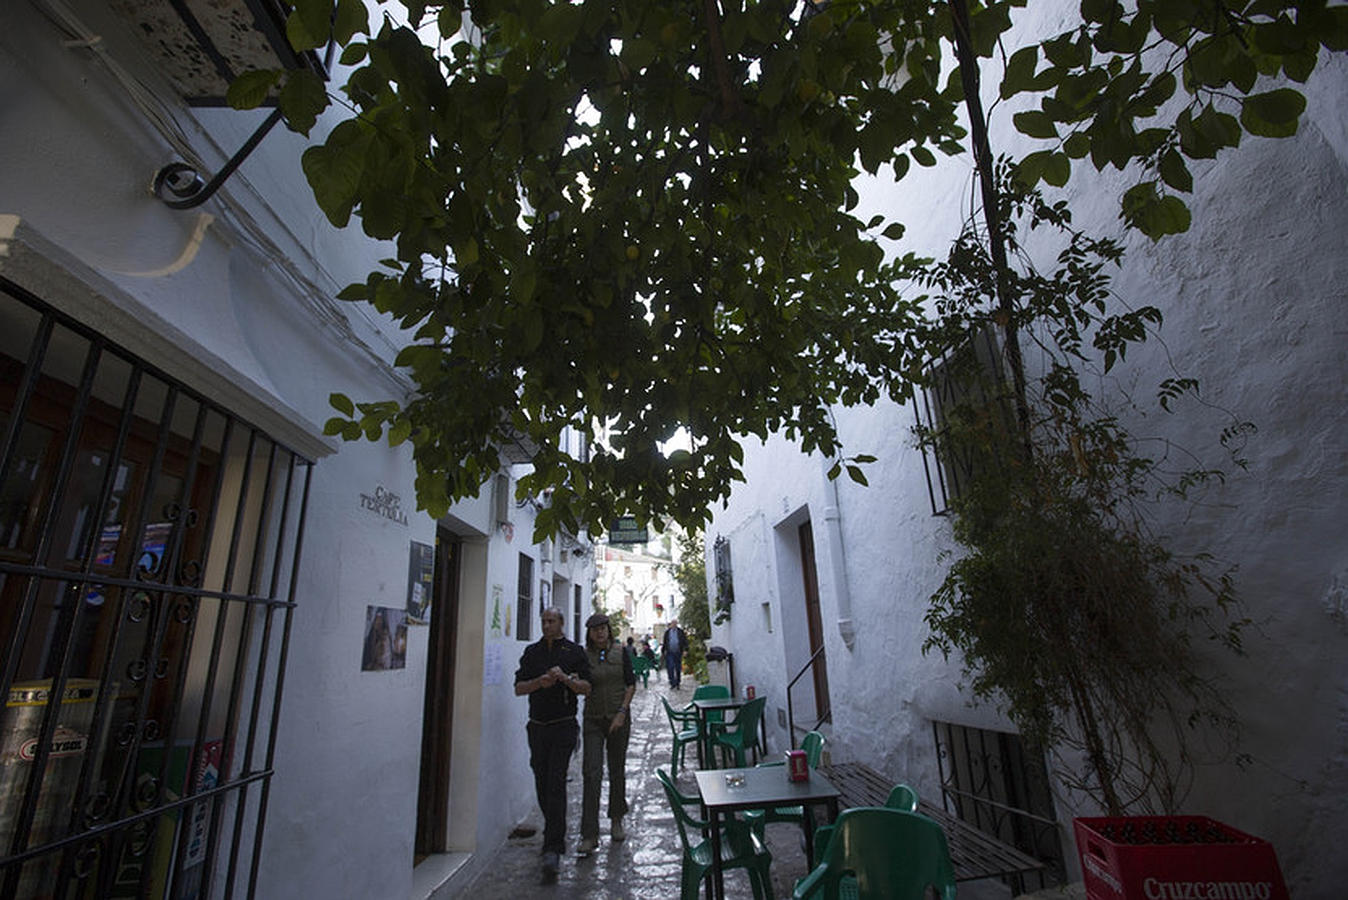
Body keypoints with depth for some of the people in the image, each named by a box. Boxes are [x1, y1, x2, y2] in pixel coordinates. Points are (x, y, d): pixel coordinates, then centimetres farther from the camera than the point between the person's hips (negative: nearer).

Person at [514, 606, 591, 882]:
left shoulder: (575, 652, 0)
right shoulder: (532, 652, 8)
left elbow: (586, 687, -2)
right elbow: (519, 688, 5)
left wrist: (565, 678, -19)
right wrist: (540, 682, -14)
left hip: (564, 725, -4)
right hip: (538, 725, 4)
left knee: (556, 783, -9)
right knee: (541, 783, 11)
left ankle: (553, 848, -5)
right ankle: (554, 833, 31)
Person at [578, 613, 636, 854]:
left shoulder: (621, 651, -2)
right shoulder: (583, 655, -1)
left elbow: (631, 684, -2)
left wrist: (622, 712, -8)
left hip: (619, 718, 0)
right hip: (593, 720, 0)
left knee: (617, 771, 12)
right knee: (592, 773, -7)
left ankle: (616, 820, 32)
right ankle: (589, 835, -1)